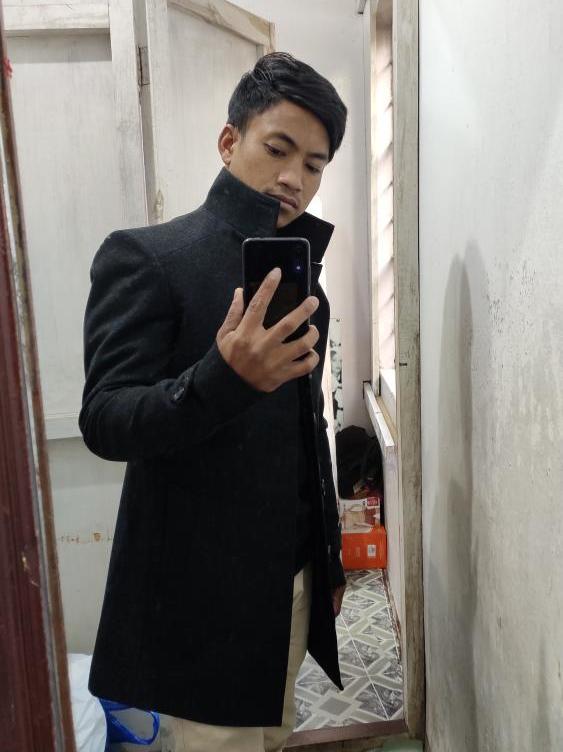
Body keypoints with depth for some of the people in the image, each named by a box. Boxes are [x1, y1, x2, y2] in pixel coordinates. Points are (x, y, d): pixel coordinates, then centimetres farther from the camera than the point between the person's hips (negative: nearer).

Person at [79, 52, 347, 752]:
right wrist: (227, 376, -35)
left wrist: (328, 556, 17)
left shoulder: (300, 273, 10)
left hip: (293, 578, 6)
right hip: (203, 589, -6)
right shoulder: (144, 257, -10)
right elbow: (104, 422, -17)